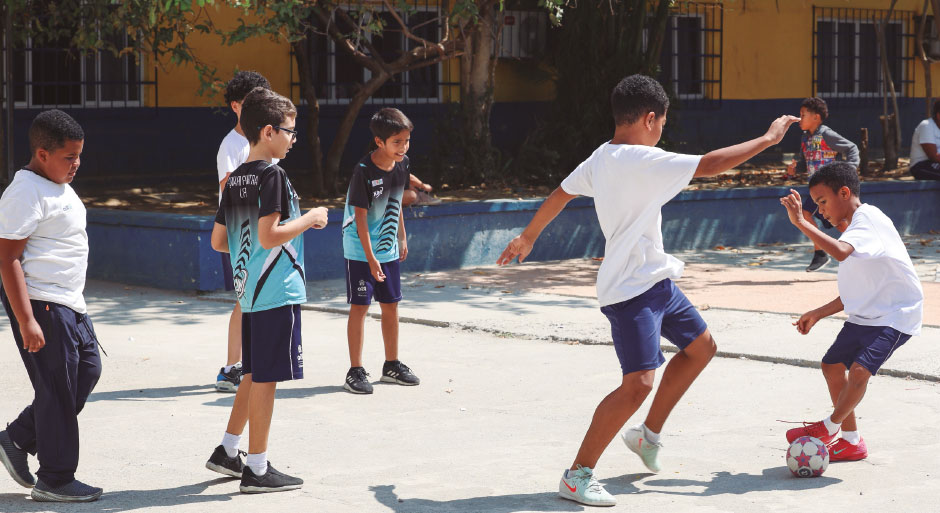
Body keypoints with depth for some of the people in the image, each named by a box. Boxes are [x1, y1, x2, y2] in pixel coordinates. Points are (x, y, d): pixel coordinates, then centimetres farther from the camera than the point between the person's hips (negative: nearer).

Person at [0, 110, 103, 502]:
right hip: (39, 303, -10)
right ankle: (54, 481, 8)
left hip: (68, 302, 10)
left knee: (87, 370, 13)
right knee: (57, 388, -3)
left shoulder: (58, 186, 14)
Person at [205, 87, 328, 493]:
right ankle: (256, 469, 3)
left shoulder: (235, 180, 11)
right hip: (277, 292, -9)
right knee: (265, 379, -3)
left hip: (249, 289, 9)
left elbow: (218, 240, 14)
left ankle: (227, 451, 26)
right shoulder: (272, 175, -15)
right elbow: (269, 235, -23)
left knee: (255, 376, 20)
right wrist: (310, 219, -10)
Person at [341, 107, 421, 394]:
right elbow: (360, 216, -19)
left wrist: (402, 237, 18)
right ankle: (355, 372, 1)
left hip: (389, 249, 7)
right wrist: (370, 257, -21)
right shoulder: (364, 171, -21)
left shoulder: (401, 164, -1)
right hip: (361, 251, -6)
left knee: (390, 305, 12)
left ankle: (392, 366, 24)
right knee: (360, 306, -4)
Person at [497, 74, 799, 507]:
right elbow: (708, 165, -23)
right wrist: (767, 139, -13)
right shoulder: (641, 160, -21)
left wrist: (527, 238, 34)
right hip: (632, 290, -11)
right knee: (637, 384, -15)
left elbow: (560, 193, 19)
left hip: (655, 281, 11)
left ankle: (649, 434, 30)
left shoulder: (601, 159, 7)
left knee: (701, 346, 20)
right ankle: (577, 476, -7)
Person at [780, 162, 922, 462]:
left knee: (859, 369, -25)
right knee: (832, 366, 13)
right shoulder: (855, 228, 13)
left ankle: (830, 427, -2)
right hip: (865, 314, 11)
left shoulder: (869, 218, -17)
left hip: (896, 315, -11)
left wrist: (800, 222, -35)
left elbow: (841, 252, -38)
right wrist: (817, 314, 15)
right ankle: (850, 441, 25)